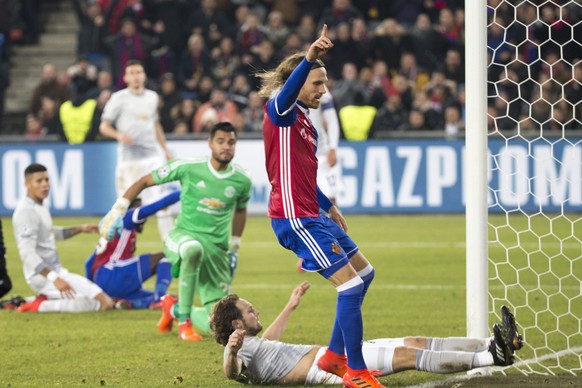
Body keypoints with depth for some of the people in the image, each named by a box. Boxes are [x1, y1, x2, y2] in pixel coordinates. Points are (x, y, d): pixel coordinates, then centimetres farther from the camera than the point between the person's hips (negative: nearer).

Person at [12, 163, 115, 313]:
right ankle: (40, 306, -14)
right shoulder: (26, 211, -17)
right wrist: (54, 278, -35)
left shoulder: (41, 207, 13)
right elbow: (28, 253, -26)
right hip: (42, 276, -10)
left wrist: (80, 229, 24)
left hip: (55, 271, 10)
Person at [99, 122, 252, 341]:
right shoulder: (188, 168, -9)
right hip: (182, 237, -4)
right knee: (193, 248, -45)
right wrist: (118, 210, -3)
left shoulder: (241, 180, 0)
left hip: (217, 250, 4)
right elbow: (144, 181, 2)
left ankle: (174, 309, 30)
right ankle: (184, 322, -29)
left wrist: (234, 248, 24)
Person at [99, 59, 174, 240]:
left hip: (152, 155, 4)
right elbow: (104, 126, -1)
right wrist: (118, 135, -21)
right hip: (129, 156, -4)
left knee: (161, 198, -1)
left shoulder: (152, 97, 14)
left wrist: (165, 149, 24)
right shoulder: (119, 98, -1)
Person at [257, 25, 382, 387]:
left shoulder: (305, 123, 17)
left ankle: (335, 356, 25)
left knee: (364, 272, 19)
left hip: (311, 215, 11)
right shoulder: (282, 113, -12)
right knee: (351, 286, -12)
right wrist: (309, 60, -54)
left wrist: (330, 207, 30)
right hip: (295, 219, -11)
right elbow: (286, 92, -38)